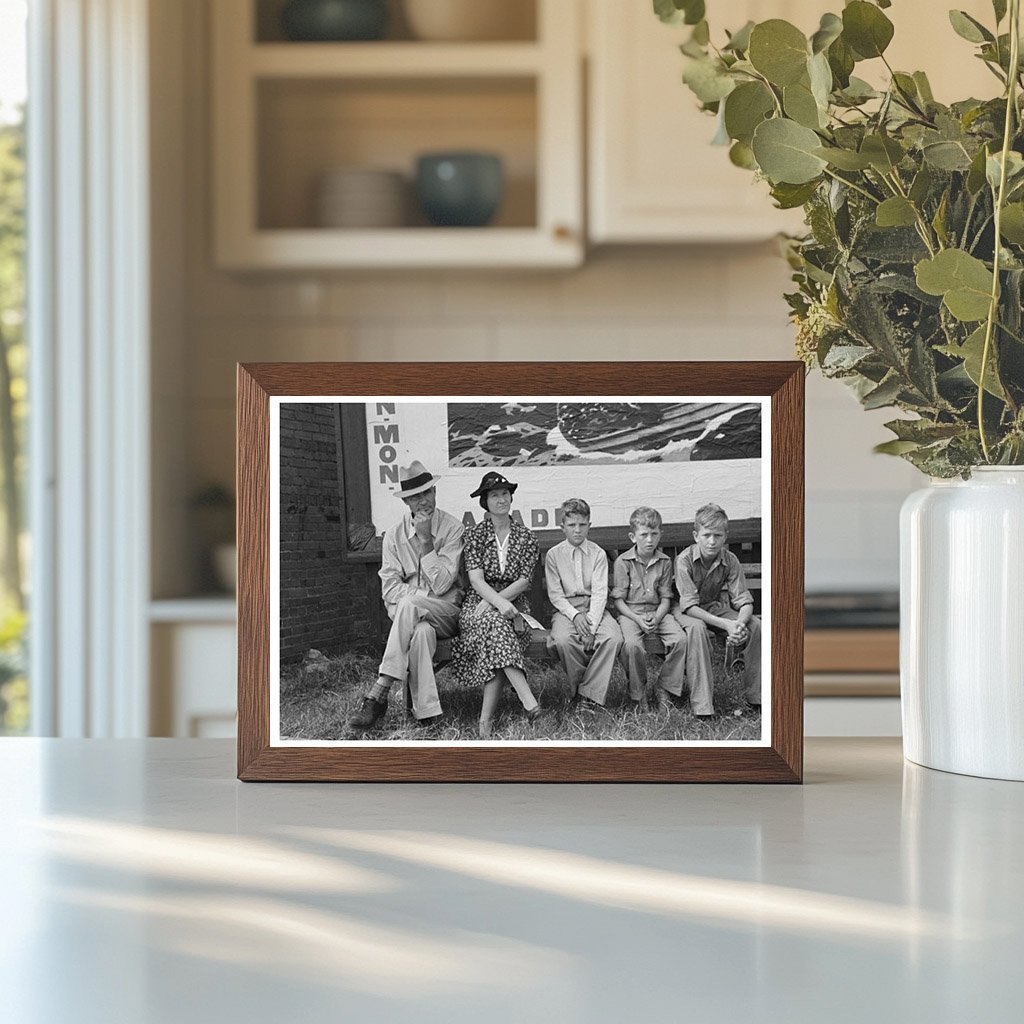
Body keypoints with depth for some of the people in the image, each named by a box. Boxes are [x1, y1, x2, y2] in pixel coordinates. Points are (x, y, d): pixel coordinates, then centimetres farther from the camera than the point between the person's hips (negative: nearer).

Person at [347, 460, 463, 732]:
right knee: (421, 632, -36)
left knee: (409, 605, -35)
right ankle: (426, 714, -39)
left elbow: (441, 585, -10)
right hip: (407, 612, 2)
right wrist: (418, 596, -17)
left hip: (446, 610, -2)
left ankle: (378, 696, -37)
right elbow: (389, 587, 0)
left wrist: (426, 541, -16)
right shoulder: (394, 535, 6)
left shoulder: (452, 528, -2)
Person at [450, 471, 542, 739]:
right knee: (495, 624, -37)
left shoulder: (525, 538, 9)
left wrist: (493, 600, -16)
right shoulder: (474, 535, 4)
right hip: (478, 604, -1)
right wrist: (499, 603, -26)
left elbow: (524, 581, 0)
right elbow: (476, 580, -8)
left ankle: (486, 719, -34)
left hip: (514, 604, 1)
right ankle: (527, 699, -48)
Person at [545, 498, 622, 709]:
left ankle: (590, 694, -22)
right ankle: (579, 689, -13)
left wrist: (591, 624, -17)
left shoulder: (598, 554, 5)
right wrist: (575, 615, -18)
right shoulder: (553, 555, 5)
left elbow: (600, 593, -3)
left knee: (614, 638, -29)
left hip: (595, 608, 1)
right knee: (563, 640, -34)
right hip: (566, 609, -1)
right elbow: (555, 594, -1)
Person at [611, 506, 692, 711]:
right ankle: (638, 693, -12)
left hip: (657, 612, 3)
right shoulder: (623, 562, -3)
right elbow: (618, 600, -3)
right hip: (630, 613, -3)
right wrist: (638, 619, -17)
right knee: (632, 644, -34)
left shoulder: (665, 562, 6)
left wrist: (657, 618, -14)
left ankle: (664, 690, -8)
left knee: (680, 639, -24)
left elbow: (666, 598, 7)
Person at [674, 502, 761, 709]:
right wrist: (725, 624, -39)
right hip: (686, 612, -4)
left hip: (715, 608, 4)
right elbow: (689, 605, -28)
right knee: (697, 628, -38)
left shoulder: (730, 561, -12)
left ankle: (755, 695, -8)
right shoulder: (685, 560, -24)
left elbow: (744, 601, -14)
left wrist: (740, 624, -38)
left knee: (755, 625, -18)